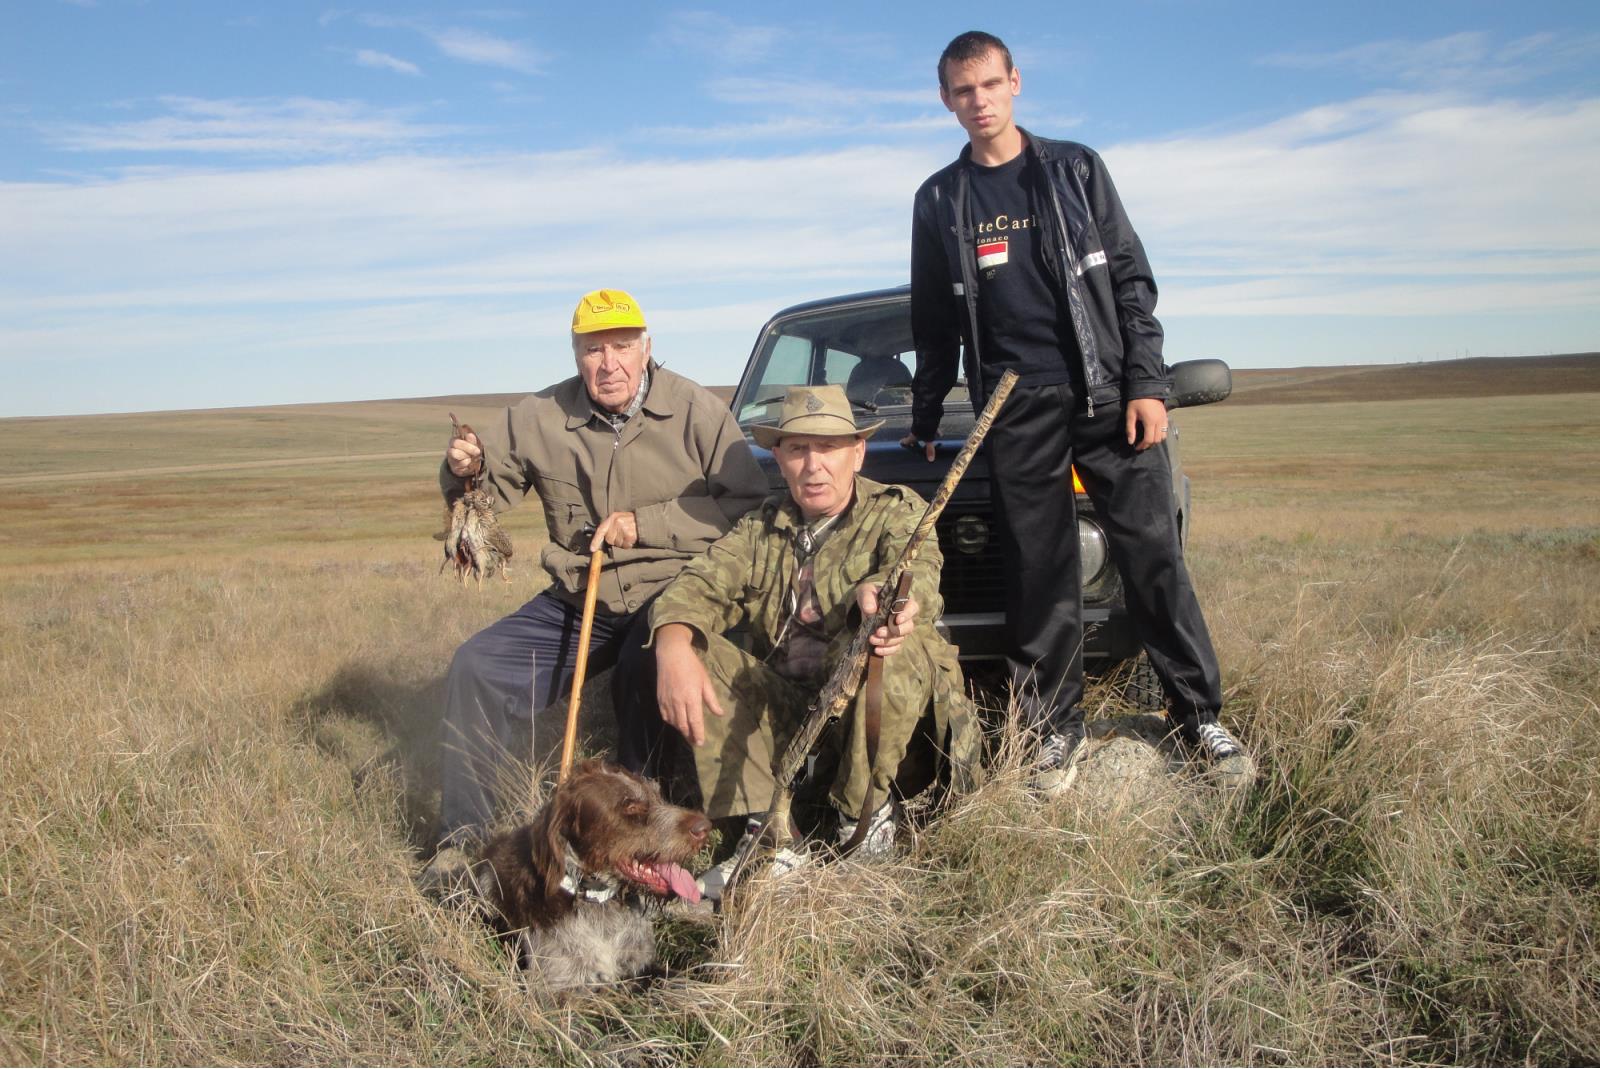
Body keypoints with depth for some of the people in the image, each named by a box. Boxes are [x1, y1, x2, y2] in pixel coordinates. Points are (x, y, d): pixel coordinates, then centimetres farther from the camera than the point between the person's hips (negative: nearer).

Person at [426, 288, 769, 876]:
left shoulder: (696, 411, -8)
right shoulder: (540, 417, 2)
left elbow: (749, 507, -14)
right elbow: (486, 490, 14)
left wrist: (644, 524, -19)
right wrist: (464, 471, -12)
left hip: (669, 598, -4)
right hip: (575, 601, 4)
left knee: (646, 674, -34)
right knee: (476, 668, -13)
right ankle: (462, 836, -1)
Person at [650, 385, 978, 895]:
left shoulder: (897, 511, -2)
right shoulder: (760, 528, 9)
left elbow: (917, 572, -24)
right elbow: (698, 585, -5)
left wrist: (877, 594, -50)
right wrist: (673, 648, -29)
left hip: (872, 719, -3)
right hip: (783, 716, 4)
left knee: (893, 651, -35)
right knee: (684, 648, -16)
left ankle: (865, 814, -12)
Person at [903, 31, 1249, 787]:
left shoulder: (1075, 169, 8)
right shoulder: (938, 201, 11)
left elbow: (1130, 279, 4)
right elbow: (933, 327, 17)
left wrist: (1147, 385, -6)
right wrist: (924, 423, 16)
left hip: (1107, 395, -1)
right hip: (1015, 412, 1)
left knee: (1152, 555, -2)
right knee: (1038, 575, 2)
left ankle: (1200, 716, 8)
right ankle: (1056, 730, 12)